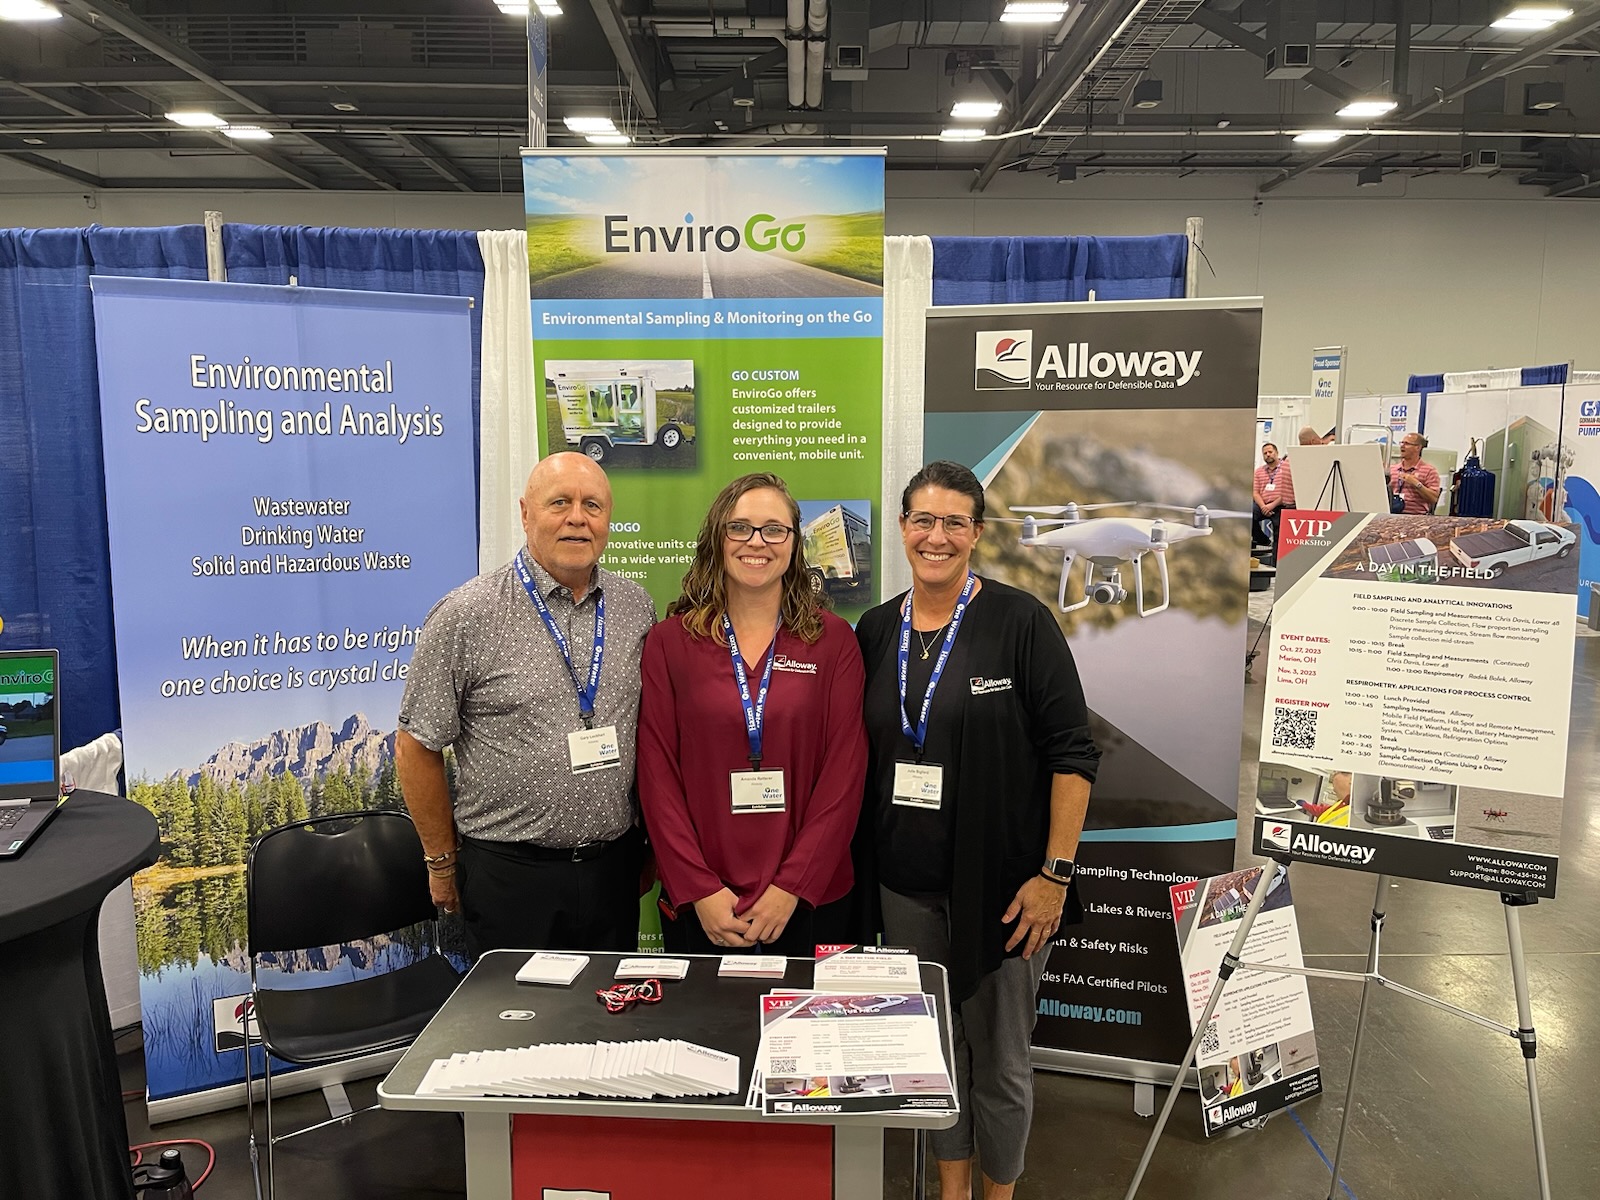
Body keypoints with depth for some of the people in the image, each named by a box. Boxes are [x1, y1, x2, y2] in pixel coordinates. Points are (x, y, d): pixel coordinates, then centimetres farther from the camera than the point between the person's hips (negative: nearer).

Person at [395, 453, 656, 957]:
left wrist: (649, 842, 12)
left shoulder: (637, 609, 4)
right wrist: (443, 863, 1)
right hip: (508, 873, -3)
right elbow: (416, 748, -4)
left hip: (614, 865, 4)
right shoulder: (467, 616, -10)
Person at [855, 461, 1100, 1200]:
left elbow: (1072, 752, -10)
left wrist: (1056, 873, -13)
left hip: (1000, 882, -4)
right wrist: (861, 859, 8)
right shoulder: (877, 630, 5)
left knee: (999, 1053, 9)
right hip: (905, 882, 4)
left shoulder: (1020, 621, -9)